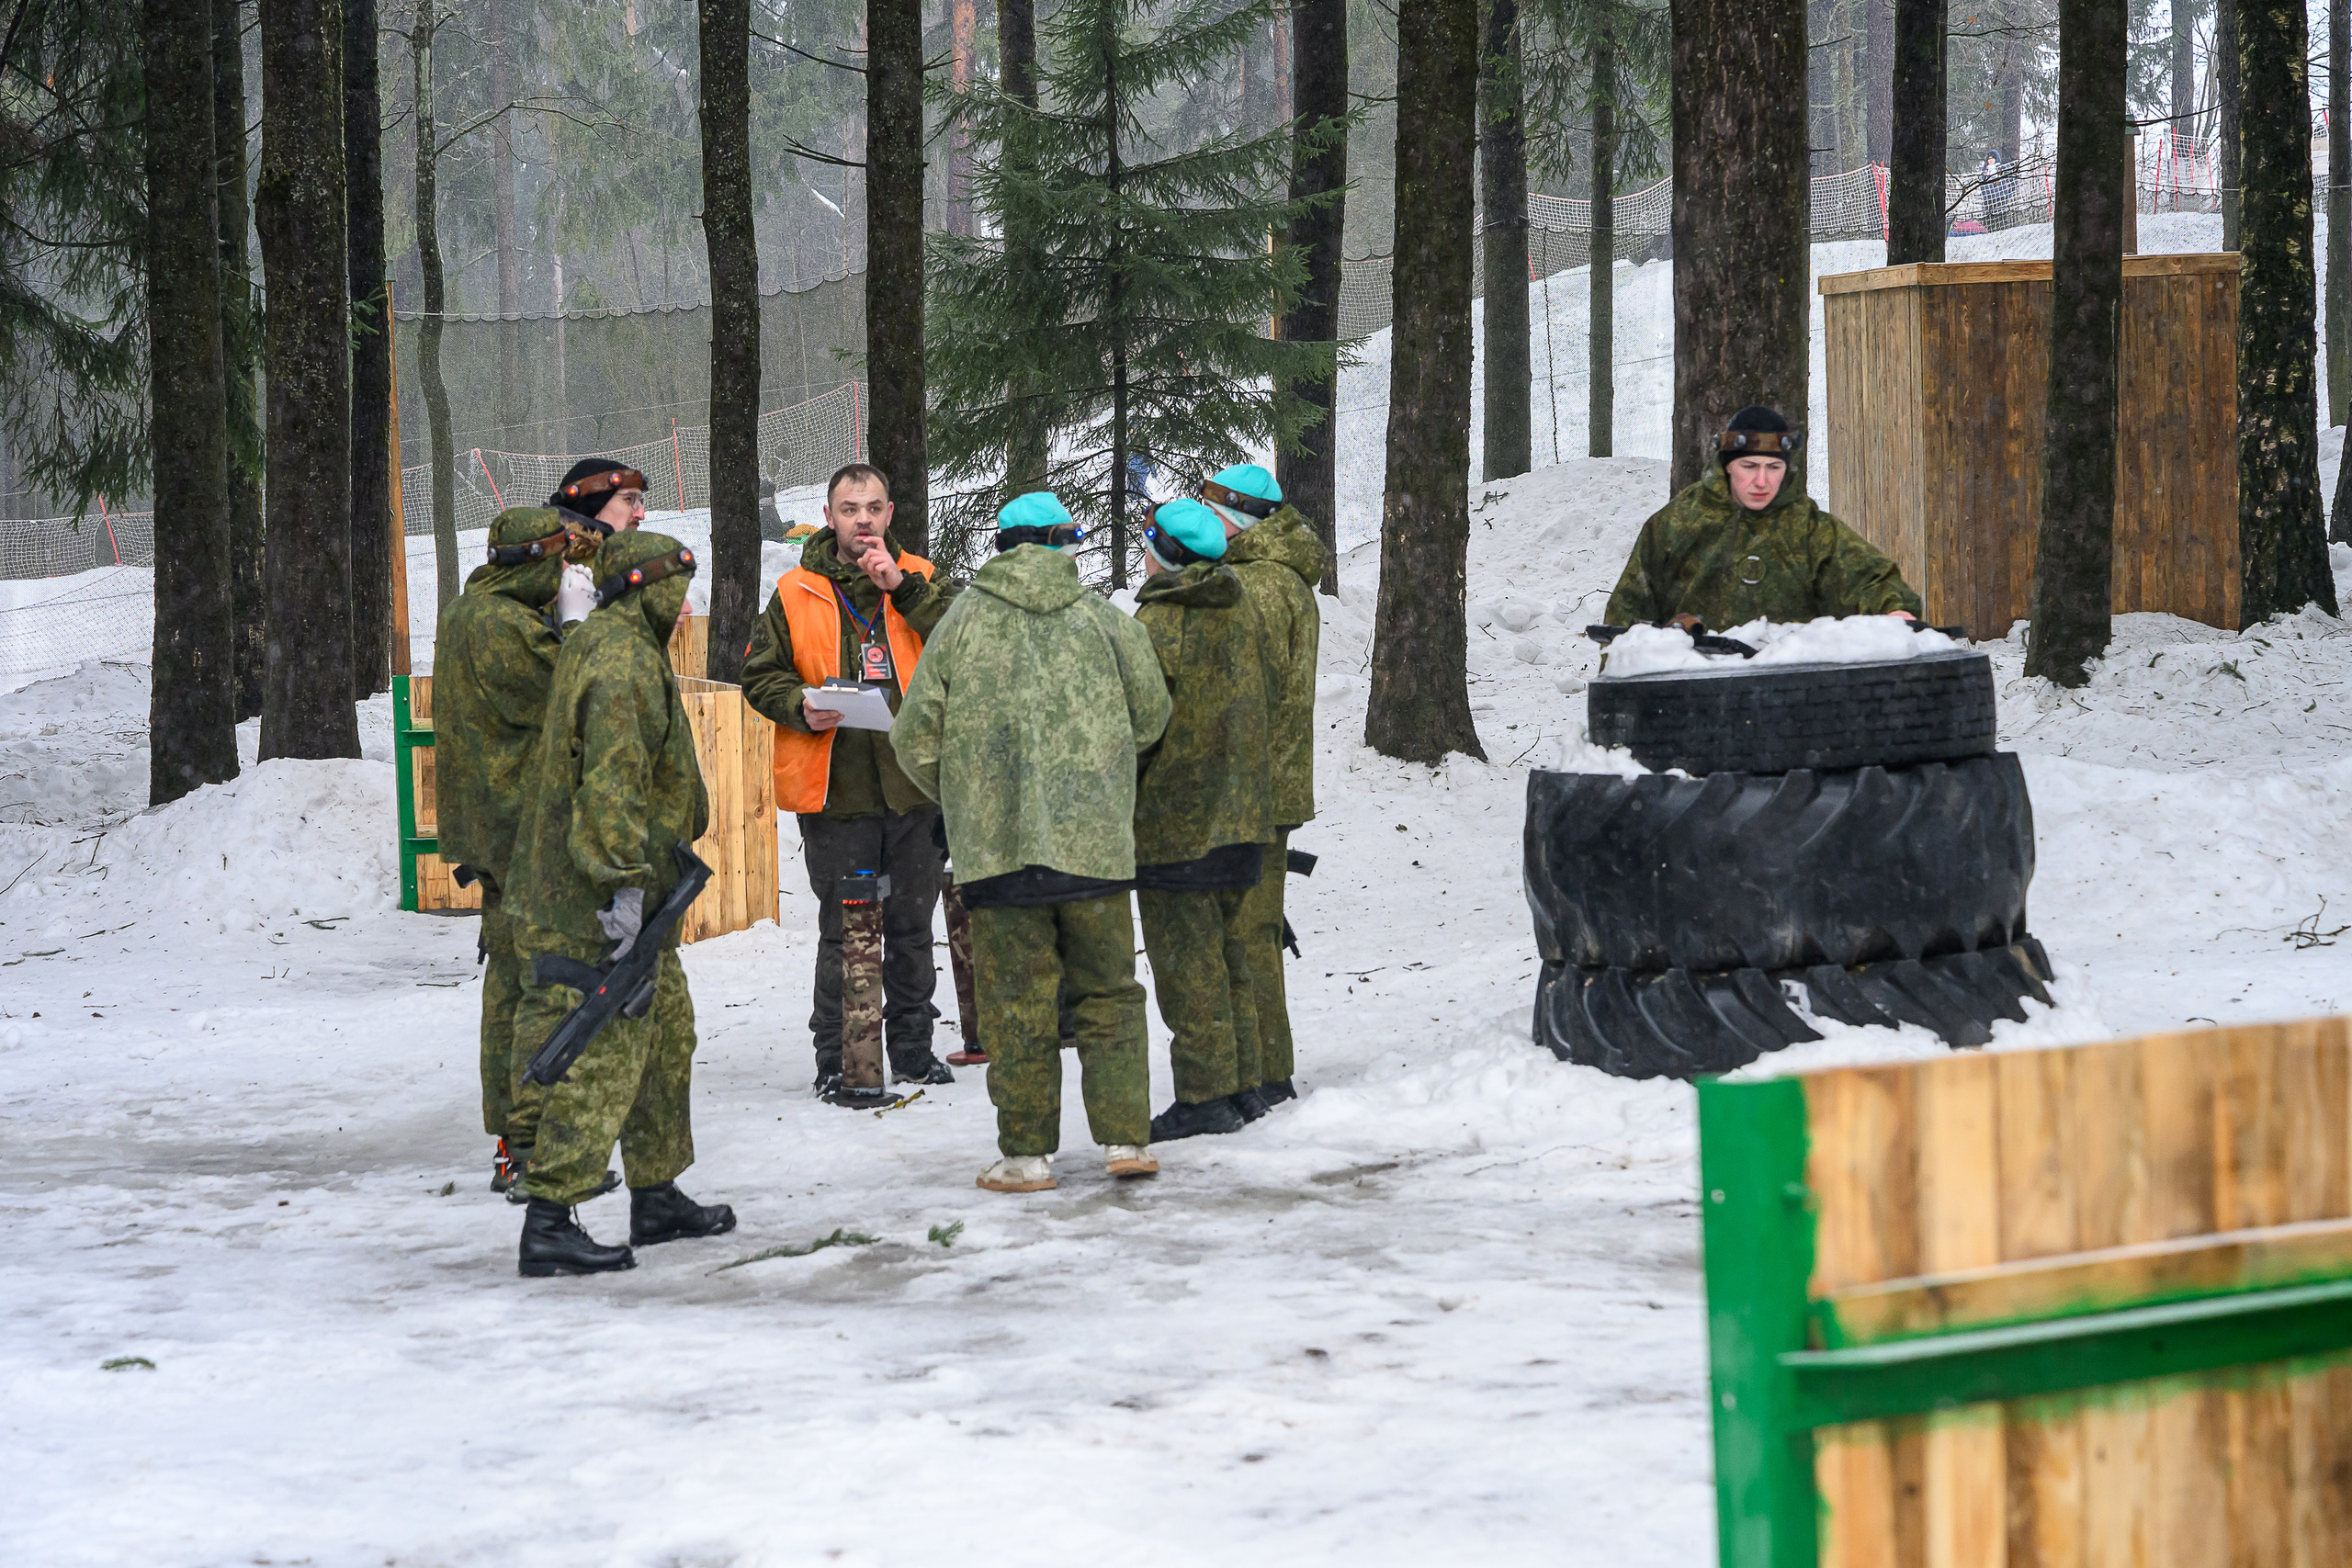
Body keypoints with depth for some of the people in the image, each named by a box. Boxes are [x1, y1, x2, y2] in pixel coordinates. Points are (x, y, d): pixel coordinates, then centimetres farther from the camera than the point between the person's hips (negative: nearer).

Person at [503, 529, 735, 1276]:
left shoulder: (601, 646, 17)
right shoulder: (623, 661, -18)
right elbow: (611, 778, -27)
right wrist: (623, 882, -29)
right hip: (601, 907, -11)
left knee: (667, 1036, 20)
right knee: (602, 1057, -11)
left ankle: (657, 1198, 30)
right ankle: (548, 1225, -12)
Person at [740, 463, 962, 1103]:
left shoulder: (919, 580, 8)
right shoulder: (796, 594, 5)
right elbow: (761, 675, 9)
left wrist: (902, 588, -14)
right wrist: (801, 707, -10)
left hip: (913, 784, 2)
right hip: (835, 788, -2)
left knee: (912, 924, 13)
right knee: (846, 930, -2)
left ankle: (912, 1044, 25)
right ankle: (839, 1061, 4)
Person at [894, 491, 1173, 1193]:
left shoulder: (963, 621, 3)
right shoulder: (1102, 618, 4)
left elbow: (917, 740, 2)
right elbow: (1149, 717, 12)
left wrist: (962, 802, 20)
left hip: (996, 842, -1)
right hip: (1095, 839, 1)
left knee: (1017, 1004, 4)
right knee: (1108, 993, 11)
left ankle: (1026, 1155, 5)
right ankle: (1125, 1138, 5)